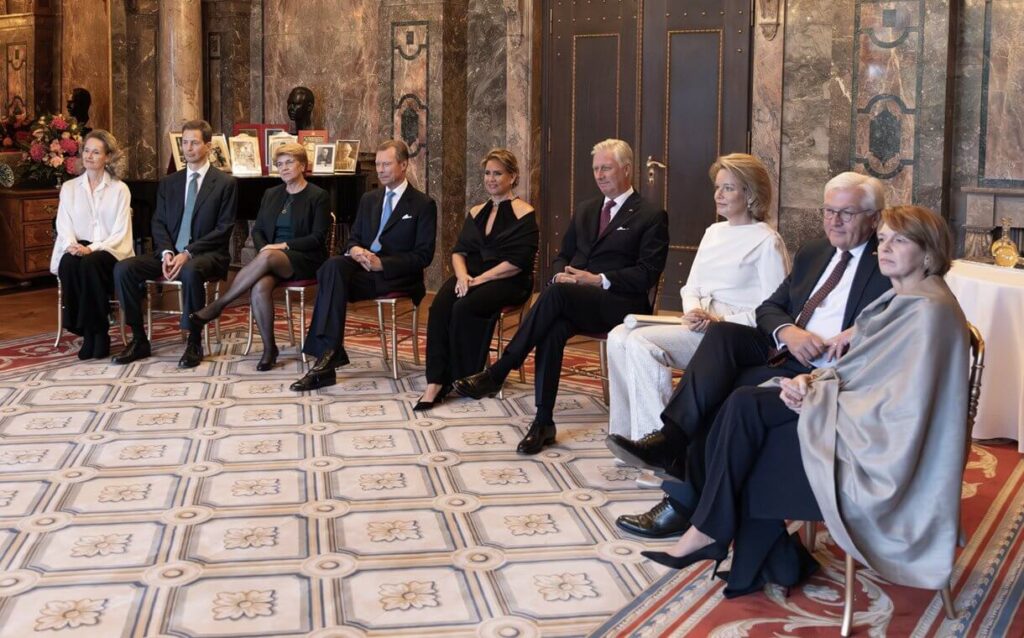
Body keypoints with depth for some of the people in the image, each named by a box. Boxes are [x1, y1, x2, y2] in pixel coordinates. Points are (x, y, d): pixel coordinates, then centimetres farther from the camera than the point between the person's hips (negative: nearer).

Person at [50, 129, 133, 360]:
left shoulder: (120, 189, 7)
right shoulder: (69, 187, 15)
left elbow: (120, 232, -2)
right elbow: (63, 226, 6)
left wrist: (92, 248, -18)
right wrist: (72, 245, -17)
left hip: (108, 251, -2)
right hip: (76, 250, 2)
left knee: (90, 264, -36)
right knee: (69, 264, -34)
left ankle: (99, 333, -23)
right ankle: (86, 332, -24)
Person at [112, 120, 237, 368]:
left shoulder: (226, 183, 1)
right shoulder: (168, 183, 16)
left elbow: (224, 228, -6)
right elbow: (158, 223, 11)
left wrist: (188, 253, -17)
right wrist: (166, 252, -11)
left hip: (206, 255, -5)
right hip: (171, 253, 5)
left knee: (191, 271, -40)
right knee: (122, 269, -18)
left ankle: (194, 343, -24)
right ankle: (139, 340, -8)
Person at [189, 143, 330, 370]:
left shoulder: (318, 196, 1)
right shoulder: (271, 194, 18)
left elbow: (318, 238, -7)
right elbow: (257, 230, 15)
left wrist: (285, 246, -16)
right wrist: (263, 248, -7)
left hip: (305, 260, -4)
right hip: (271, 257, 4)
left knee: (268, 257, -37)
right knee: (260, 287, -33)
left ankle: (216, 306, -27)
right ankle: (269, 348, -20)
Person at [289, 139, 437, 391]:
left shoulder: (423, 205, 2)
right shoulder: (369, 199, 22)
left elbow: (424, 256, -5)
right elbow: (354, 238, 21)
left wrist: (382, 263, -17)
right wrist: (354, 250, -6)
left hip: (397, 277, -5)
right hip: (362, 266, 5)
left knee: (330, 279, -30)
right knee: (333, 266, -32)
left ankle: (327, 353, -31)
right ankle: (329, 354, -40)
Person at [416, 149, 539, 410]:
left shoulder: (524, 214, -1)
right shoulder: (476, 212, 20)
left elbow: (518, 262, -11)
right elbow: (458, 251, 13)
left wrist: (480, 279, -17)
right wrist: (462, 275, -9)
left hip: (508, 282, -5)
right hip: (471, 277, 5)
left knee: (464, 308, -32)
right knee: (439, 307, -26)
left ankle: (463, 379, -18)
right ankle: (435, 383, -30)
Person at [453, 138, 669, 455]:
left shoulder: (651, 216, 3)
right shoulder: (584, 210, 23)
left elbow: (647, 274, -6)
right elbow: (562, 256, 25)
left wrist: (598, 280, -17)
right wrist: (561, 274, -1)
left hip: (619, 305, -5)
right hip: (574, 303, 5)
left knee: (556, 294, -35)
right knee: (553, 329, -32)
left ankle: (495, 374, -31)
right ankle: (543, 421, -33)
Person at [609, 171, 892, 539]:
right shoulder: (812, 253, 22)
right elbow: (768, 308, 17)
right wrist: (787, 331, -6)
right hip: (781, 353, 7)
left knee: (725, 391, -25)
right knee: (722, 333, -22)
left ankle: (687, 502, -15)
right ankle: (669, 440, -31)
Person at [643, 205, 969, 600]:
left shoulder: (930, 310, -16)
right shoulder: (899, 300, 14)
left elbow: (901, 401, -21)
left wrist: (818, 393, -15)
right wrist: (811, 382, -6)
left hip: (880, 441, -9)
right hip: (854, 409, 9)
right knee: (745, 404, -11)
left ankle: (709, 533, 1)